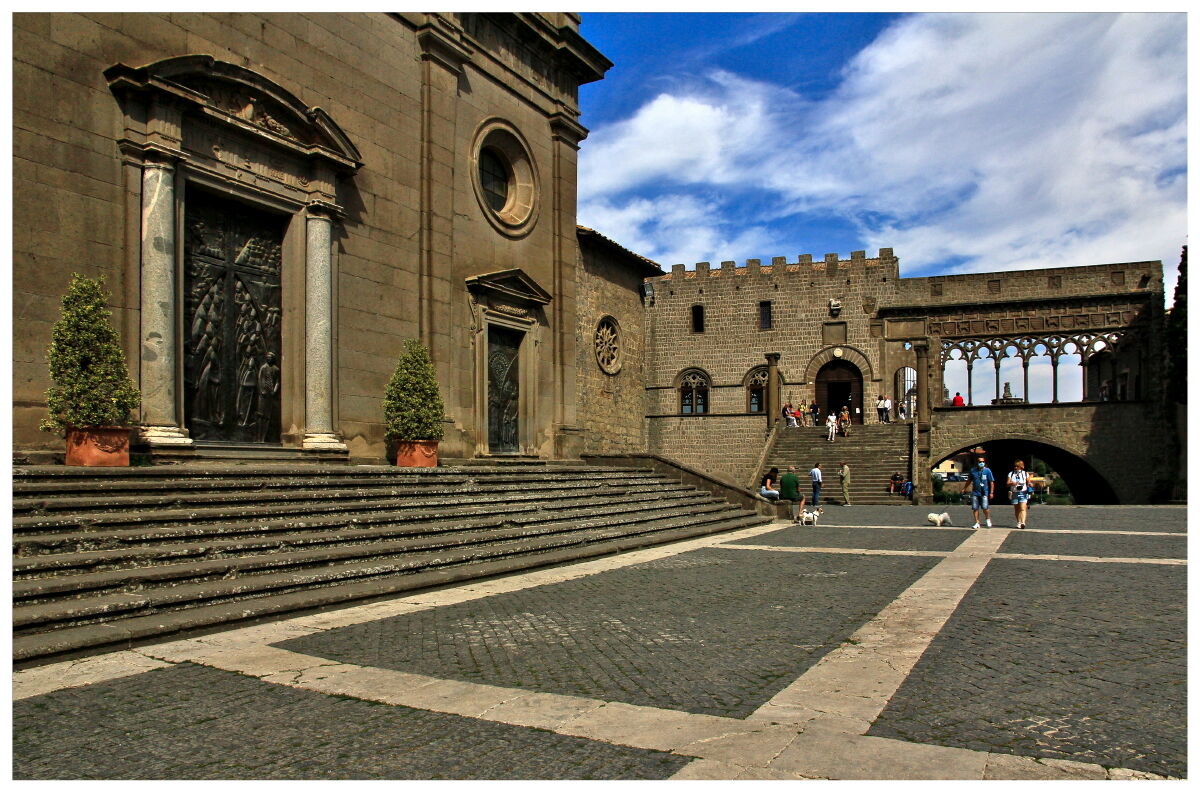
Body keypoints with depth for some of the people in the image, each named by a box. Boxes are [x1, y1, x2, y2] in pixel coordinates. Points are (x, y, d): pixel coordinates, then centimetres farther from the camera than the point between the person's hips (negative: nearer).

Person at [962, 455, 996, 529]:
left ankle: (988, 520, 17)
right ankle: (977, 523, 11)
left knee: (984, 508, -10)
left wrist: (991, 492, -4)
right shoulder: (973, 470, 7)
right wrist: (964, 488, 23)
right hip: (975, 492, 3)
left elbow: (991, 482, 0)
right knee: (975, 508, 2)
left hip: (984, 493, -3)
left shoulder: (987, 470, -1)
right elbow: (969, 480, 21)